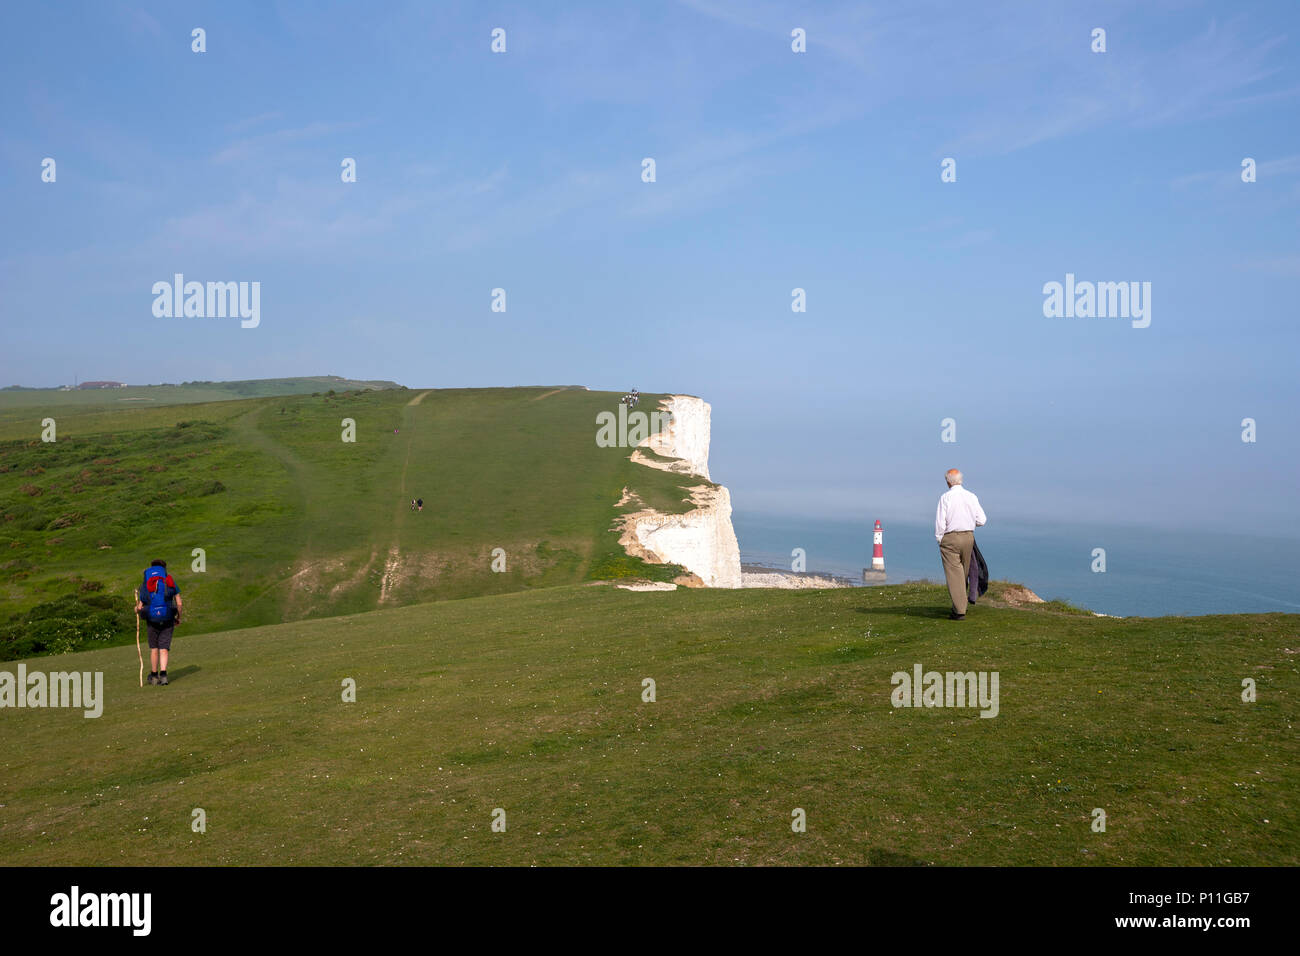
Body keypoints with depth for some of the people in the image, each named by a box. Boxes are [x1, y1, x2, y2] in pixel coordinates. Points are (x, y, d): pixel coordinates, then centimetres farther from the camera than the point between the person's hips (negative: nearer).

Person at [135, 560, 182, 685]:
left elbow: (139, 608, 2)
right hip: (168, 620, -1)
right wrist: (178, 617, 13)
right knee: (164, 649, 4)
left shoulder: (144, 585, 4)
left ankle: (154, 676, 24)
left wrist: (137, 609, 26)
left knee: (154, 648, 16)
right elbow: (179, 603, -1)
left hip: (152, 621, 1)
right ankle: (163, 674, -12)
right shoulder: (170, 582, 2)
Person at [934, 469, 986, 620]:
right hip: (968, 537, 5)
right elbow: (981, 520, 4)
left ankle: (959, 610, -7)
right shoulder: (972, 497, 3)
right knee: (964, 572, 16)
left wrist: (939, 540, 0)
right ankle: (960, 606, 25)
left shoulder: (946, 497, -9)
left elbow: (940, 522, -11)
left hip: (950, 538, -5)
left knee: (954, 573, -3)